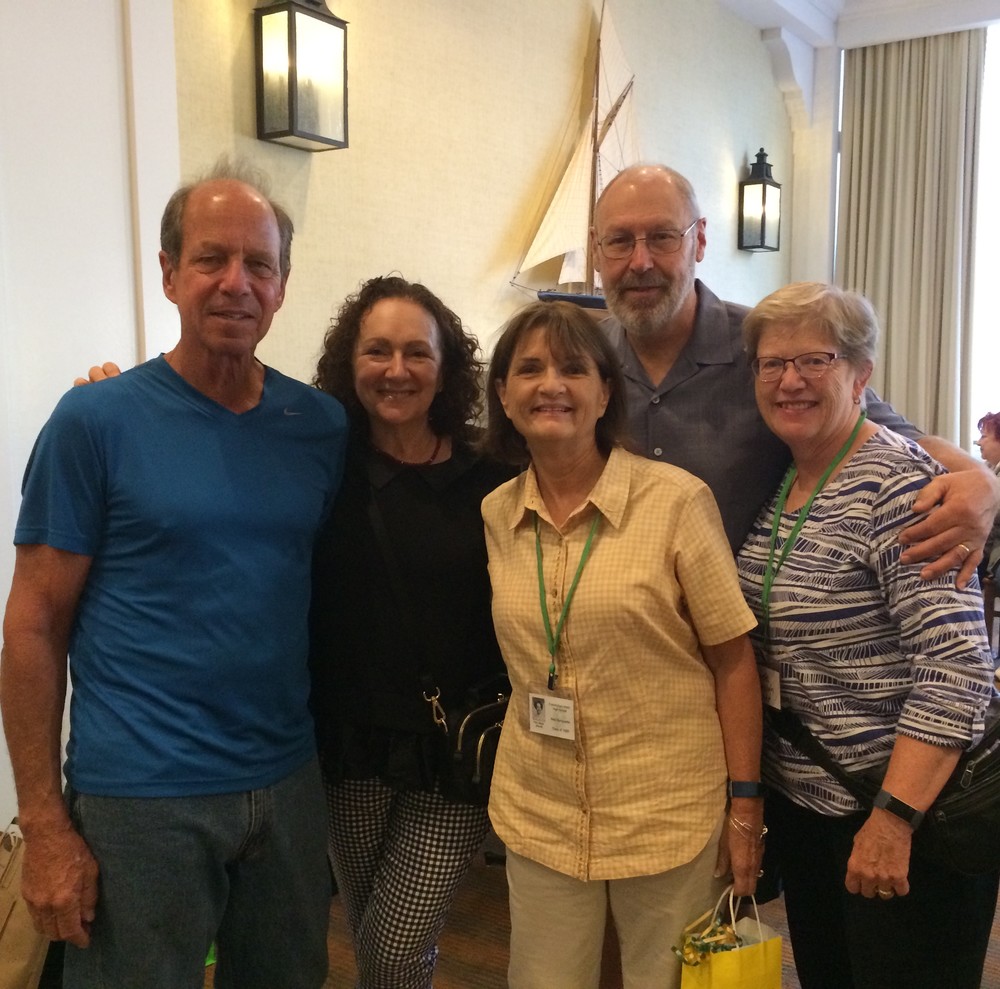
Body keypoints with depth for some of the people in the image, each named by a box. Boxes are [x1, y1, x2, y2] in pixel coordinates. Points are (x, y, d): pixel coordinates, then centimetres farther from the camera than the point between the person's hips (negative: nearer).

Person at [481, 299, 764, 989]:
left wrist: (747, 803, -7)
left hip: (672, 811, -3)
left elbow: (734, 659, -7)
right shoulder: (494, 515, 2)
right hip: (539, 813, 4)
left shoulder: (677, 499, -11)